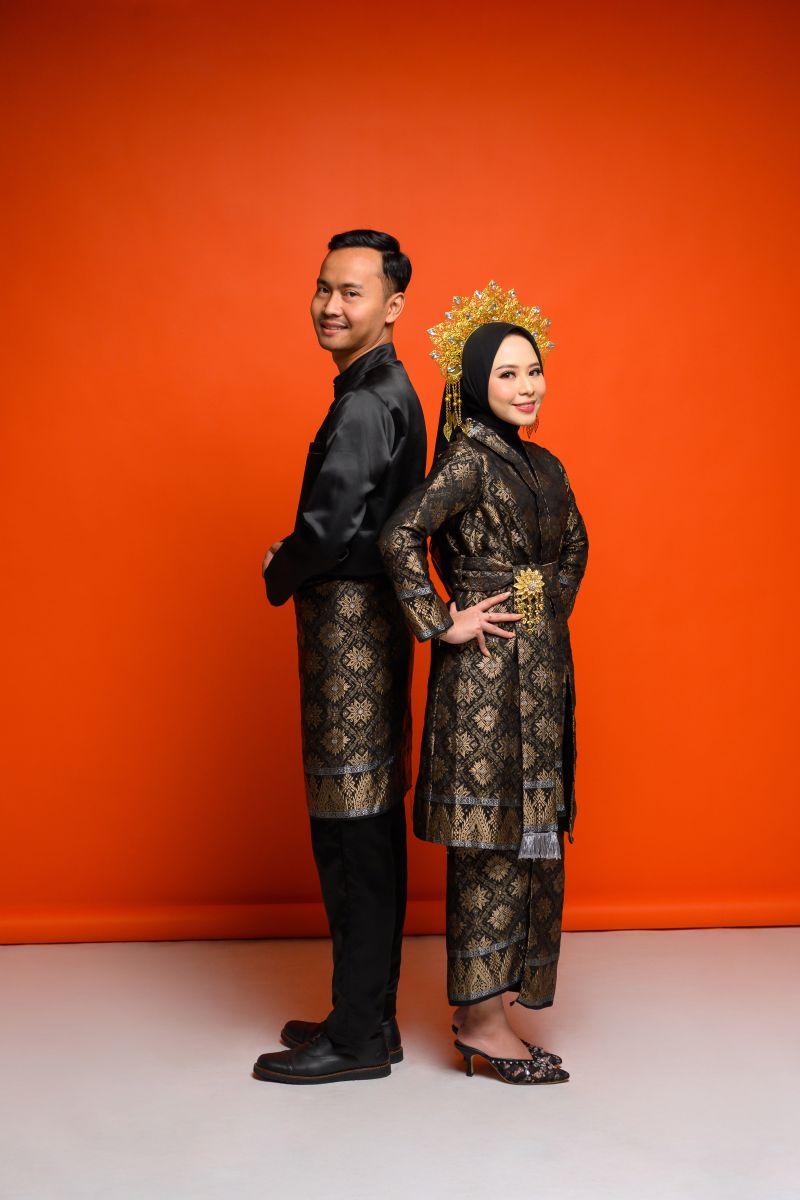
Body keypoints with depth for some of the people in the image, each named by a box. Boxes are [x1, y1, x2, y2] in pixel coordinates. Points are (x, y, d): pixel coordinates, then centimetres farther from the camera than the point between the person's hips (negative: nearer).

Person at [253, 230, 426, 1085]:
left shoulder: (367, 403, -15)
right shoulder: (387, 391, 17)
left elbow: (330, 526, -23)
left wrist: (277, 576, -4)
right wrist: (295, 565, 10)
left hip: (350, 620, -10)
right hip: (363, 618, 10)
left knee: (354, 838, -3)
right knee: (364, 832, 15)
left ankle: (359, 1039, 7)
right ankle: (367, 1015, 25)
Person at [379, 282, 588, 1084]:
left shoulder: (543, 465, 13)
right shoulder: (471, 460, -13)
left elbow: (573, 546, 28)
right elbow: (398, 538, -25)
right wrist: (442, 624, -18)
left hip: (540, 670, 9)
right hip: (484, 673, -9)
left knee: (525, 834, 11)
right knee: (491, 840, -3)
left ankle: (482, 1008, 22)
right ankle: (482, 1023, 8)